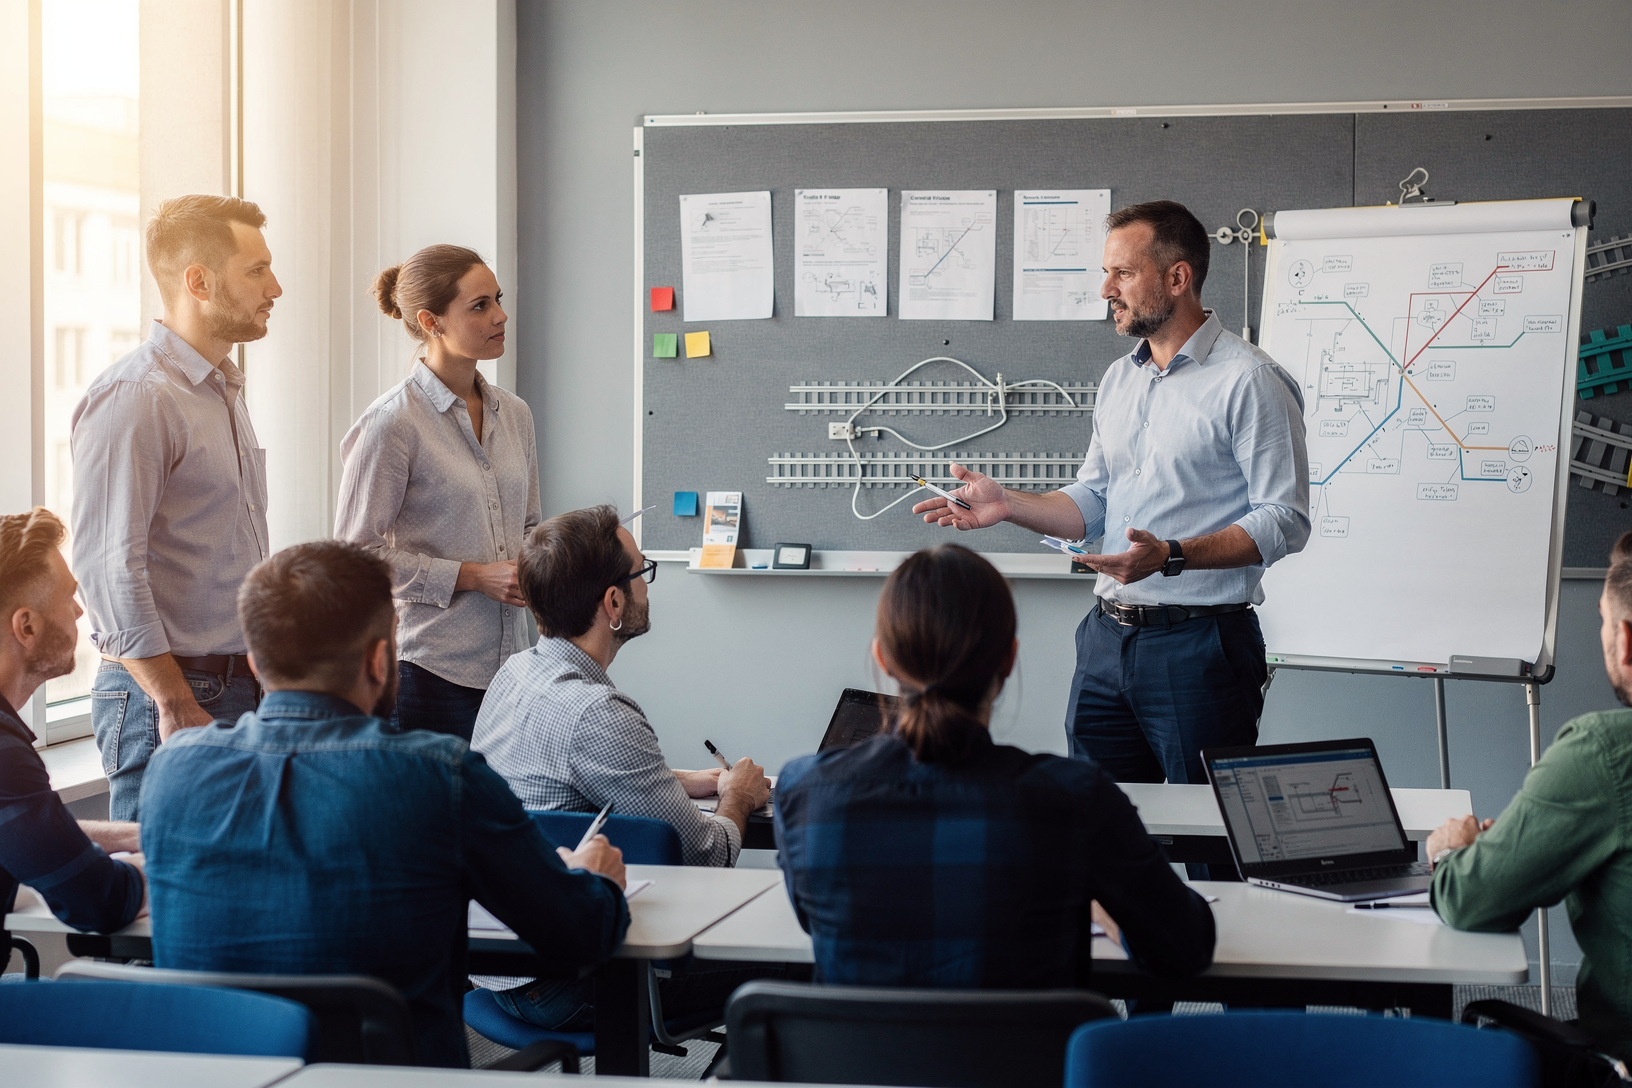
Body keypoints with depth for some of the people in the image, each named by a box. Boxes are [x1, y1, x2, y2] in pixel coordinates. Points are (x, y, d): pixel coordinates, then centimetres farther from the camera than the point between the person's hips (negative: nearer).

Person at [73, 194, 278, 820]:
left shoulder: (224, 391, 16)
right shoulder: (133, 398, -14)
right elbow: (108, 569, -20)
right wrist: (178, 707, -19)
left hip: (242, 692, 9)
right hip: (171, 698, -9)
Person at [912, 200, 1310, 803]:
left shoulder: (1250, 381, -10)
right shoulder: (1119, 379, 15)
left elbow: (1284, 520, -15)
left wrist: (1172, 556, -26)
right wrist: (1007, 504, 2)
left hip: (1198, 642, -7)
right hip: (1108, 638, 7)